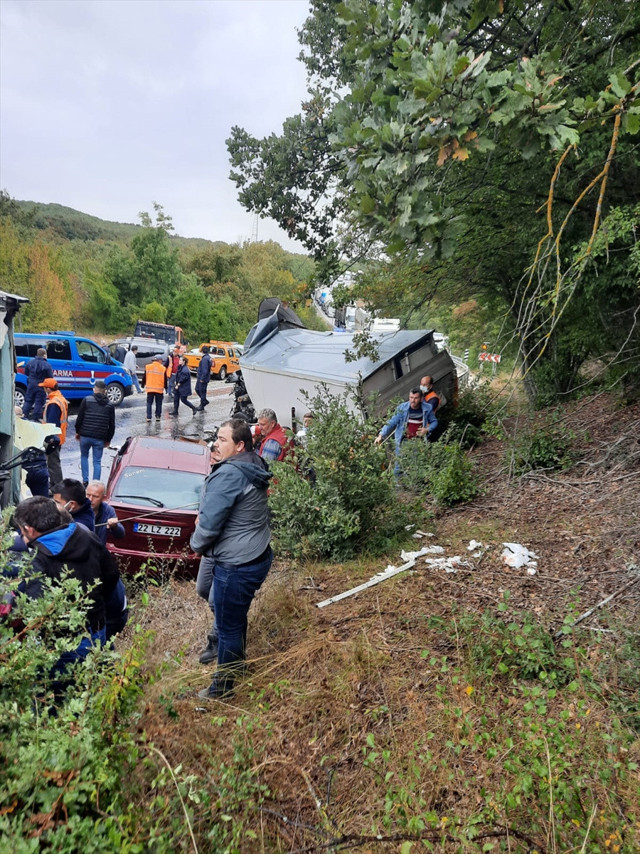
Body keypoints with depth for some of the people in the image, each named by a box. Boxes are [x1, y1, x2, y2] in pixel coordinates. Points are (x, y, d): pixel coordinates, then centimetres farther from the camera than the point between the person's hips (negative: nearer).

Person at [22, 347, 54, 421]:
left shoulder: (30, 362, 0)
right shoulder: (47, 365, -14)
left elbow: (26, 373, 9)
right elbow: (50, 377, -12)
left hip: (31, 385, 4)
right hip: (41, 386, -4)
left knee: (28, 401, 16)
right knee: (39, 402, 3)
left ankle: (25, 415, 15)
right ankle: (35, 418, 5)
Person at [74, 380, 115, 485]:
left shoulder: (86, 400, -3)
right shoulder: (109, 405, 4)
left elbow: (79, 418, -3)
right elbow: (112, 425, 5)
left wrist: (77, 431, 11)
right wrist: (108, 439, 14)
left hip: (85, 436, -1)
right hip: (100, 438, 1)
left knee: (84, 456, 20)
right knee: (97, 461, 7)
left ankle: (85, 481, 15)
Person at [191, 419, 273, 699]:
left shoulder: (228, 475, -25)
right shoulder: (252, 467, 6)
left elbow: (209, 523, -23)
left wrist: (197, 544, -3)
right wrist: (203, 516, 7)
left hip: (236, 567, -10)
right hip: (258, 557, 10)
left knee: (228, 628, 9)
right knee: (237, 617, 29)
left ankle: (222, 688, 27)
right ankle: (237, 664, 50)